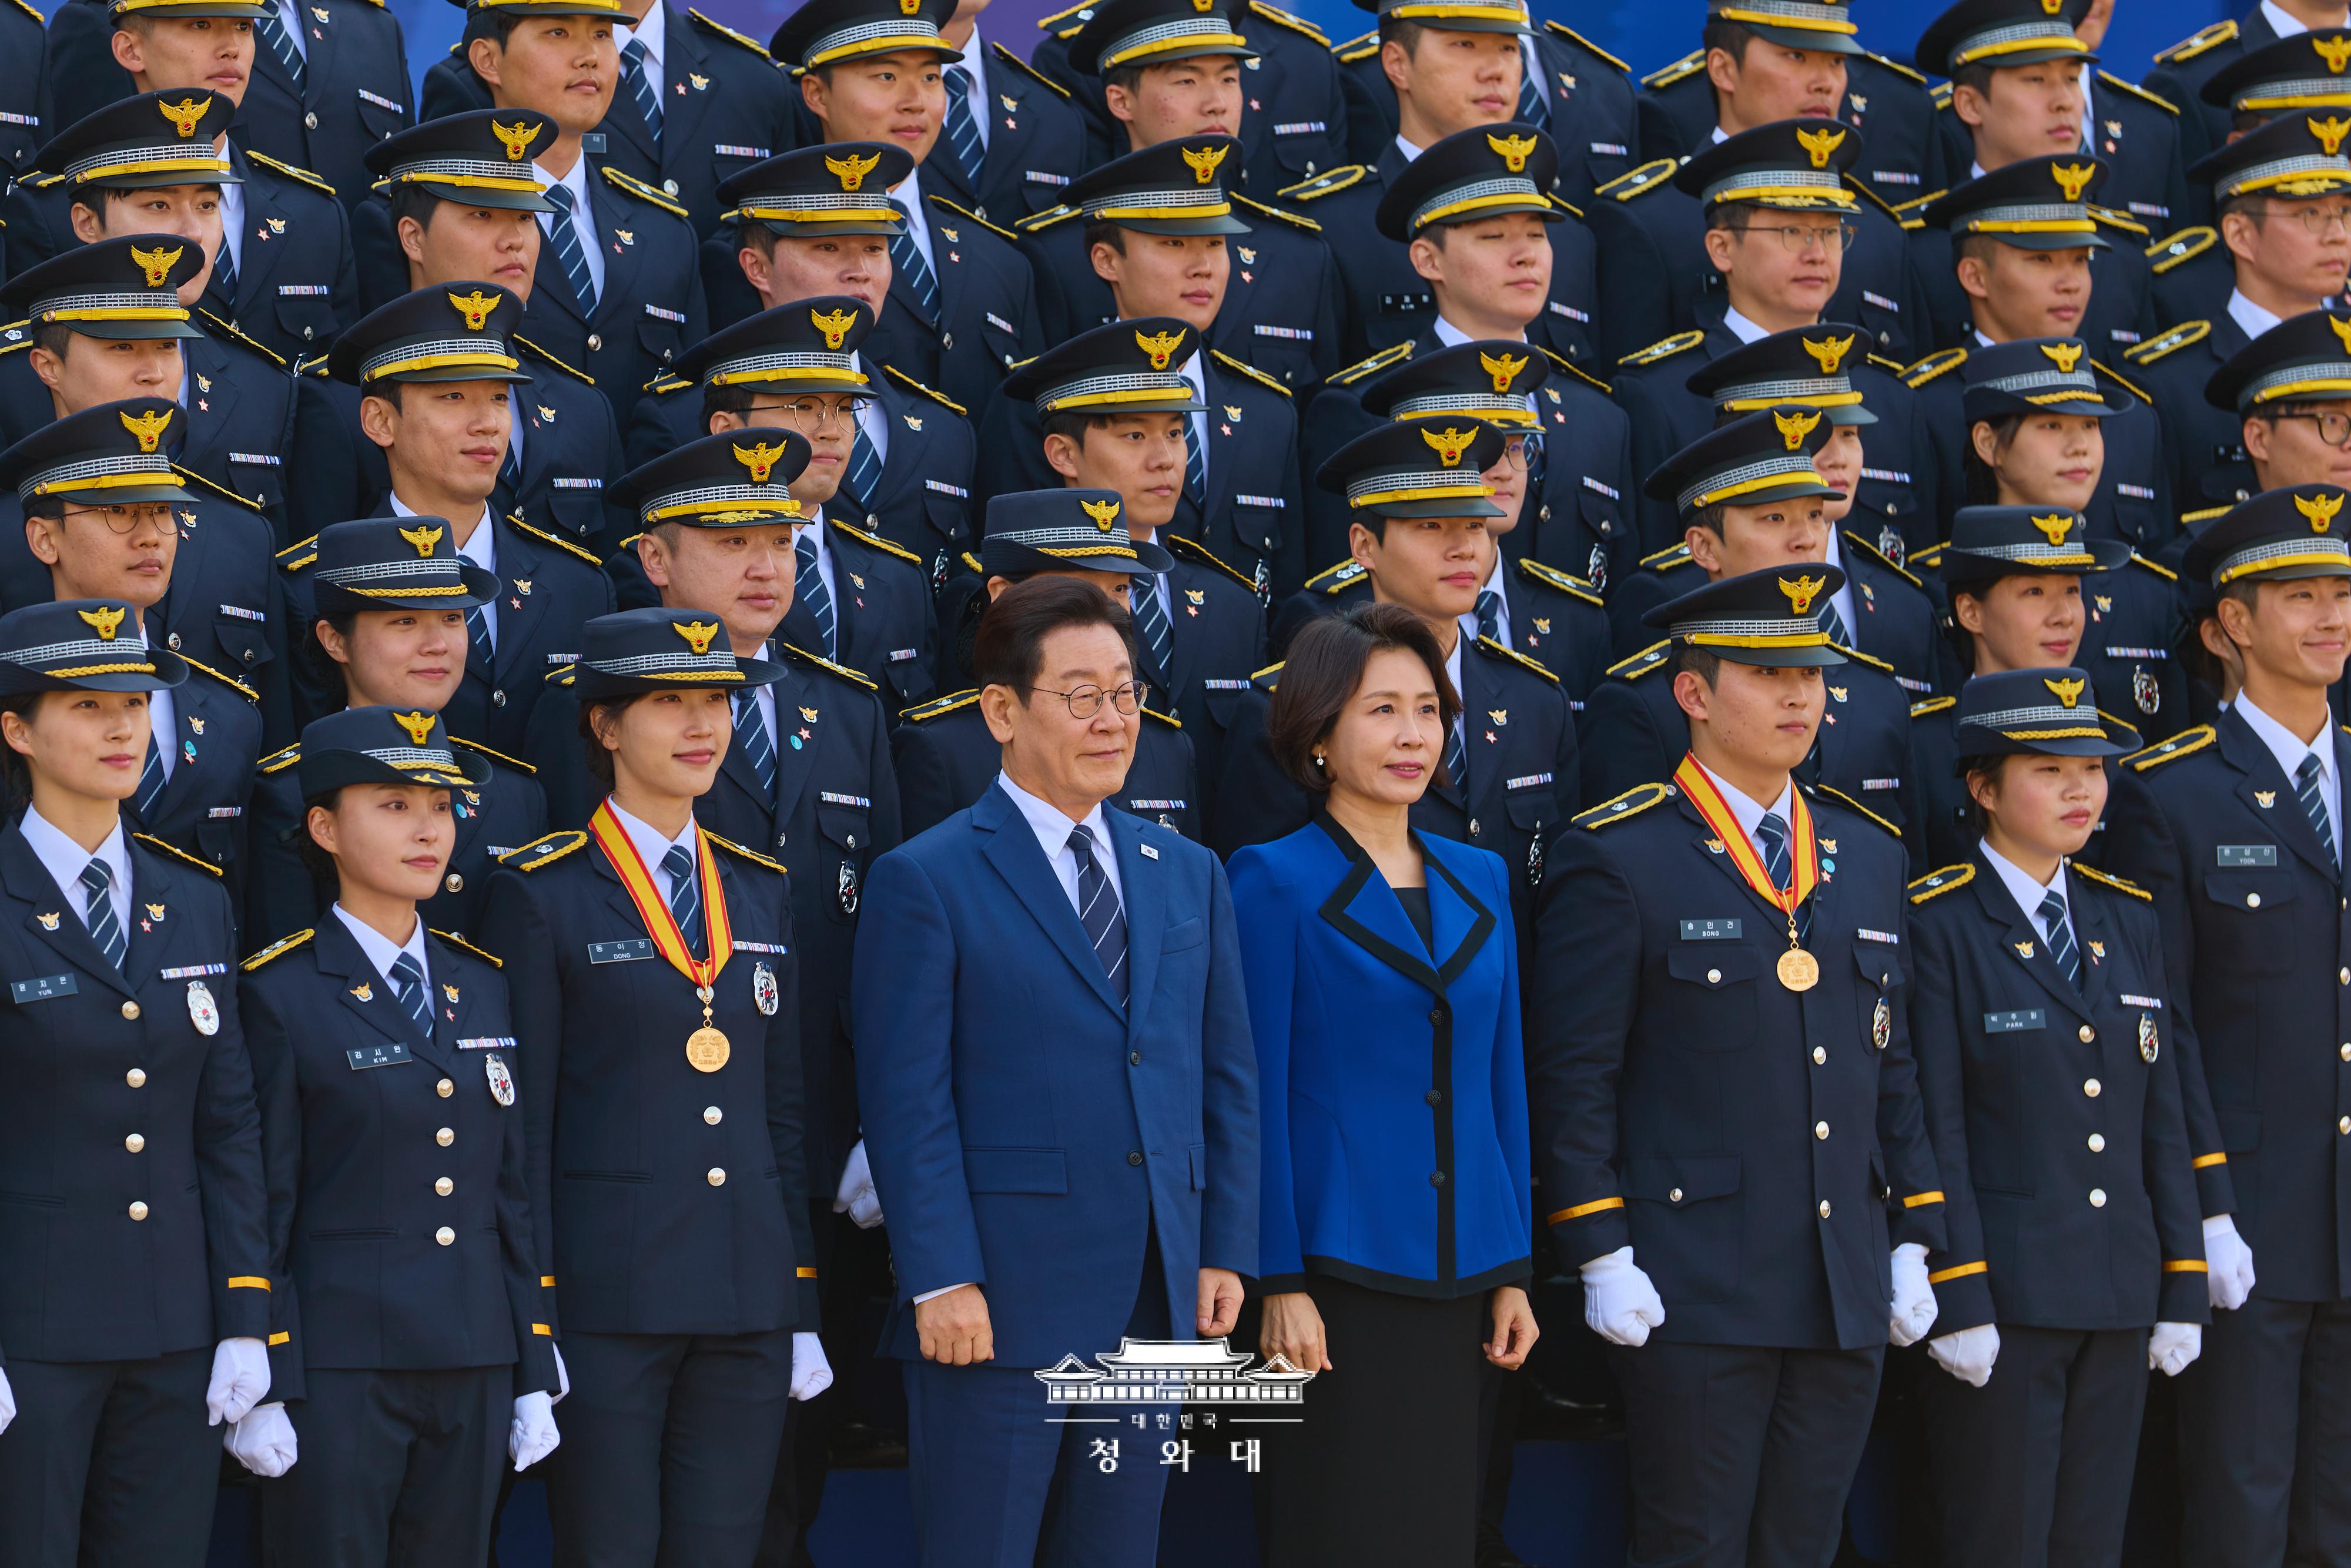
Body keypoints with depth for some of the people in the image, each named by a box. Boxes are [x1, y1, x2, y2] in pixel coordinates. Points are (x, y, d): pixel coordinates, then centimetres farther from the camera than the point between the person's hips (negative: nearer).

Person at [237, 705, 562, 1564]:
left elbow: (513, 1192, 13)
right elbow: (261, 1209, -7)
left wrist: (533, 1377, 9)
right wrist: (264, 1391, -12)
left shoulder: (480, 985, 12)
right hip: (338, 1371, -5)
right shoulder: (282, 994, -4)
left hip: (474, 1365, 5)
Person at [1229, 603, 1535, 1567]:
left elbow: (1502, 1082, 15)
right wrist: (1279, 1285, -12)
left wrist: (1513, 1272, 11)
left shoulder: (1478, 880, 13)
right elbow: (1257, 1095, -7)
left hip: (1456, 1277, 5)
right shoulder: (1276, 882, -4)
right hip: (1338, 1267, -5)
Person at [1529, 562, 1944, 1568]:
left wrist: (1912, 1242, 12)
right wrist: (1601, 1257, -13)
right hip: (1693, 1295, -6)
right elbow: (1573, 1077, -7)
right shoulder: (1619, 859, -4)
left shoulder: (1868, 856, 15)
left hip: (1848, 1296, 6)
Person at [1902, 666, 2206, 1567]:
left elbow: (2161, 1118, 12)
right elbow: (1934, 1130, -11)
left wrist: (2184, 1289, 7)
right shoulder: (1938, 926, -6)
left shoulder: (2127, 920, 12)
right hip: (2001, 1290, -6)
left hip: (2121, 1296, 6)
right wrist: (1956, 1303, -16)